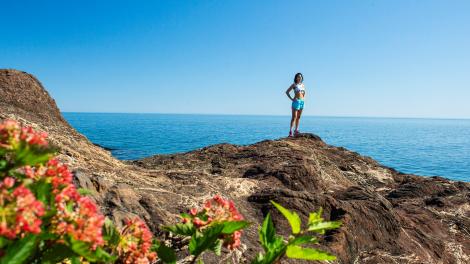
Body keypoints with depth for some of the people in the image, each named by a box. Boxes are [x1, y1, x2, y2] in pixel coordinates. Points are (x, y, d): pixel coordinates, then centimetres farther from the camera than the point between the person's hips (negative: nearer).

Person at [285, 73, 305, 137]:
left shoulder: (303, 85, 14)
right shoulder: (294, 85, -2)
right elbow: (287, 92, -3)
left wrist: (303, 98, 15)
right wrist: (291, 99, -9)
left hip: (302, 102, 6)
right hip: (296, 101, -6)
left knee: (298, 117, 8)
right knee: (294, 117, -12)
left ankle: (296, 130, 14)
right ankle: (290, 131, -14)